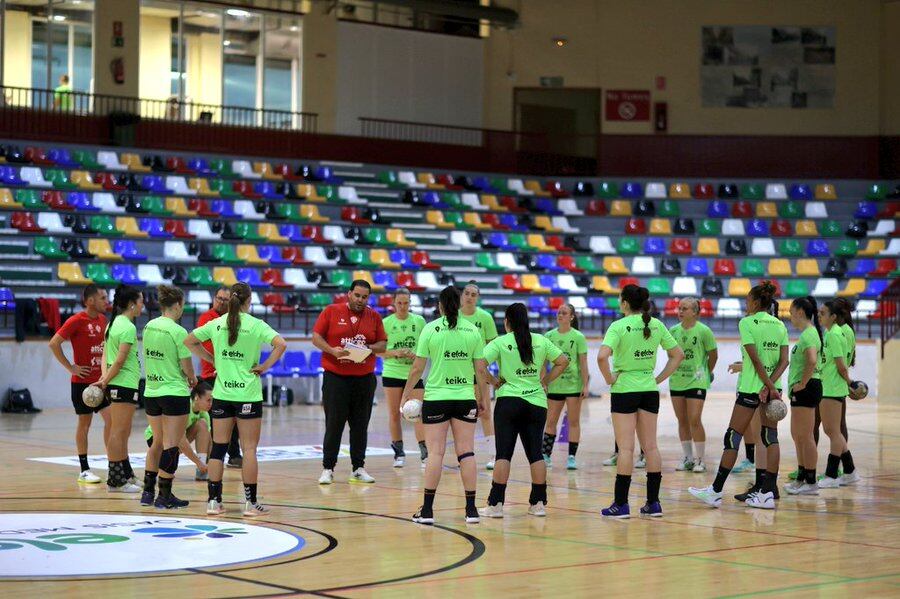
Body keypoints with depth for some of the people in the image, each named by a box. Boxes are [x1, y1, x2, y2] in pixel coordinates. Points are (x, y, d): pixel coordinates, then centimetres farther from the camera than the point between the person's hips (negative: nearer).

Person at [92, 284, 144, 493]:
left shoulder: (113, 323, 14)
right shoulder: (128, 327, -15)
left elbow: (106, 354, 12)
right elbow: (120, 360, -18)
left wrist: (105, 377, -1)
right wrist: (105, 381, -10)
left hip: (115, 385, 10)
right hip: (125, 384, -10)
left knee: (123, 433, 16)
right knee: (118, 432, -5)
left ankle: (126, 475, 24)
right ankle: (115, 481, -1)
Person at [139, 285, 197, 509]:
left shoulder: (148, 327, 4)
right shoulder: (178, 332, -16)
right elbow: (187, 367, -14)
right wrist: (192, 379, 9)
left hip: (151, 392, 7)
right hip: (174, 393, -7)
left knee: (157, 442, 18)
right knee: (171, 446, 1)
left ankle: (148, 491, 20)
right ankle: (165, 496, 4)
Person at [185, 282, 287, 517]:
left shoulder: (216, 324, 3)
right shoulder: (255, 325, -8)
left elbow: (189, 341, 11)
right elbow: (281, 344, -20)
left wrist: (213, 359, 11)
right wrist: (264, 366, -9)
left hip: (222, 394, 3)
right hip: (248, 395, -3)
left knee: (218, 448, 8)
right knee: (249, 449, 2)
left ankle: (214, 501, 9)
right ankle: (251, 503, 4)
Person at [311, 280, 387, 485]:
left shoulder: (374, 317, 9)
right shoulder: (331, 312, 1)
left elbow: (383, 344, 10)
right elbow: (316, 337, -1)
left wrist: (368, 348, -10)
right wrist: (332, 350, -16)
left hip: (364, 379, 3)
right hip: (335, 377, -3)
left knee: (360, 425, 6)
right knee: (334, 424, -2)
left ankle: (358, 468, 14)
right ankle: (328, 468, 4)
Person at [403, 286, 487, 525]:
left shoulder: (431, 329, -4)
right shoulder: (473, 330, 3)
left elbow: (417, 367, -3)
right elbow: (481, 369, 5)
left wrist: (406, 394, 7)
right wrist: (483, 396, 17)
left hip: (436, 398, -2)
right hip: (465, 398, 2)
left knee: (435, 453, 0)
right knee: (466, 452, 4)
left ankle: (427, 510, 1)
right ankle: (471, 510, 5)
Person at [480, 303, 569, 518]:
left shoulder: (500, 343, -3)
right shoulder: (541, 341, 7)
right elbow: (563, 361, 12)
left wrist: (492, 381, 0)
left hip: (509, 401, -3)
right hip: (537, 402, 3)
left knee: (503, 453, -3)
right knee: (535, 453, 7)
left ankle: (496, 504, -4)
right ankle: (538, 503, 9)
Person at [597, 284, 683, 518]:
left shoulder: (619, 326, -12)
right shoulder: (656, 325, 4)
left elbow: (602, 356, -26)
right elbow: (678, 354, 11)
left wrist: (609, 378, -11)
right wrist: (659, 378, 11)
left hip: (624, 389, -5)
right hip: (649, 391, 5)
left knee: (626, 448, -3)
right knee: (650, 447, 8)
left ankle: (621, 504, -1)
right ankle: (653, 503, 10)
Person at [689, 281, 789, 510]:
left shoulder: (747, 323, -8)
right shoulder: (780, 325, 9)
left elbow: (755, 359, -15)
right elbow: (784, 360, 0)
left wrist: (769, 386, -14)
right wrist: (770, 386, -8)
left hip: (750, 388, -6)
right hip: (771, 386, 6)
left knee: (733, 438, -1)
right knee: (770, 437, 6)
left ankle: (716, 491, 2)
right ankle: (767, 492, 2)